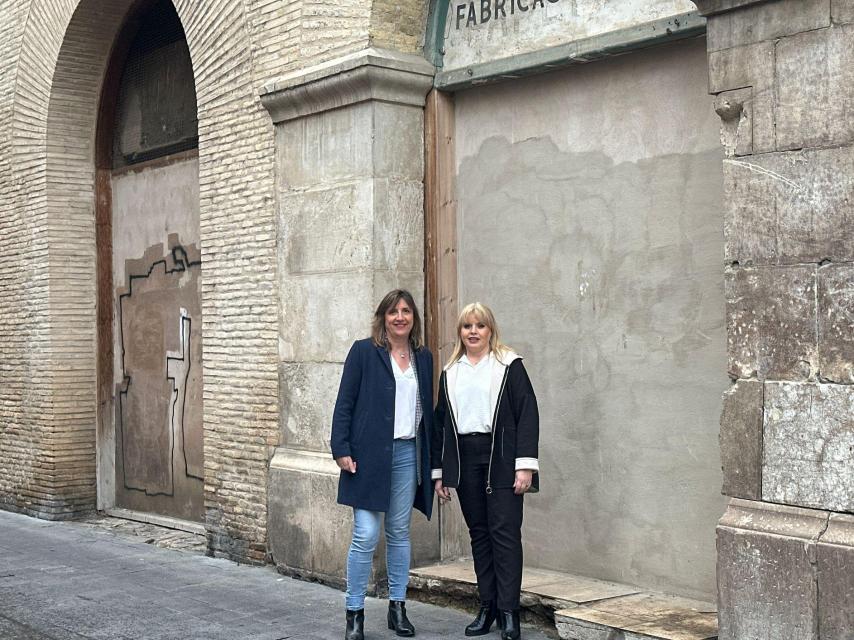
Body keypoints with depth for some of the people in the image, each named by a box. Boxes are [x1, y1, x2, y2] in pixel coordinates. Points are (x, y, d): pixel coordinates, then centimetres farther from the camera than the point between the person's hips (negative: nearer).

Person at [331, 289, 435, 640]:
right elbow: (344, 403, -3)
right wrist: (341, 450, -10)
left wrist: (431, 460, 10)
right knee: (366, 535, -7)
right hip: (369, 454, -4)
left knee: (399, 533, 11)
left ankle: (398, 607, 20)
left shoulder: (423, 357, 12)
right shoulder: (363, 351, -1)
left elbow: (428, 409, 14)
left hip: (408, 454, 4)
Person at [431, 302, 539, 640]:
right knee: (479, 533, 8)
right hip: (464, 459, 5)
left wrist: (525, 465, -13)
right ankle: (487, 607, 15)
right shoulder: (449, 373, 15)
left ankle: (509, 611, -3)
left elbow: (527, 414, -5)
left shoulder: (509, 365, 1)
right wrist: (438, 472, 12)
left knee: (505, 532, -6)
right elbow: (440, 422, 16)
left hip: (500, 459, -4)